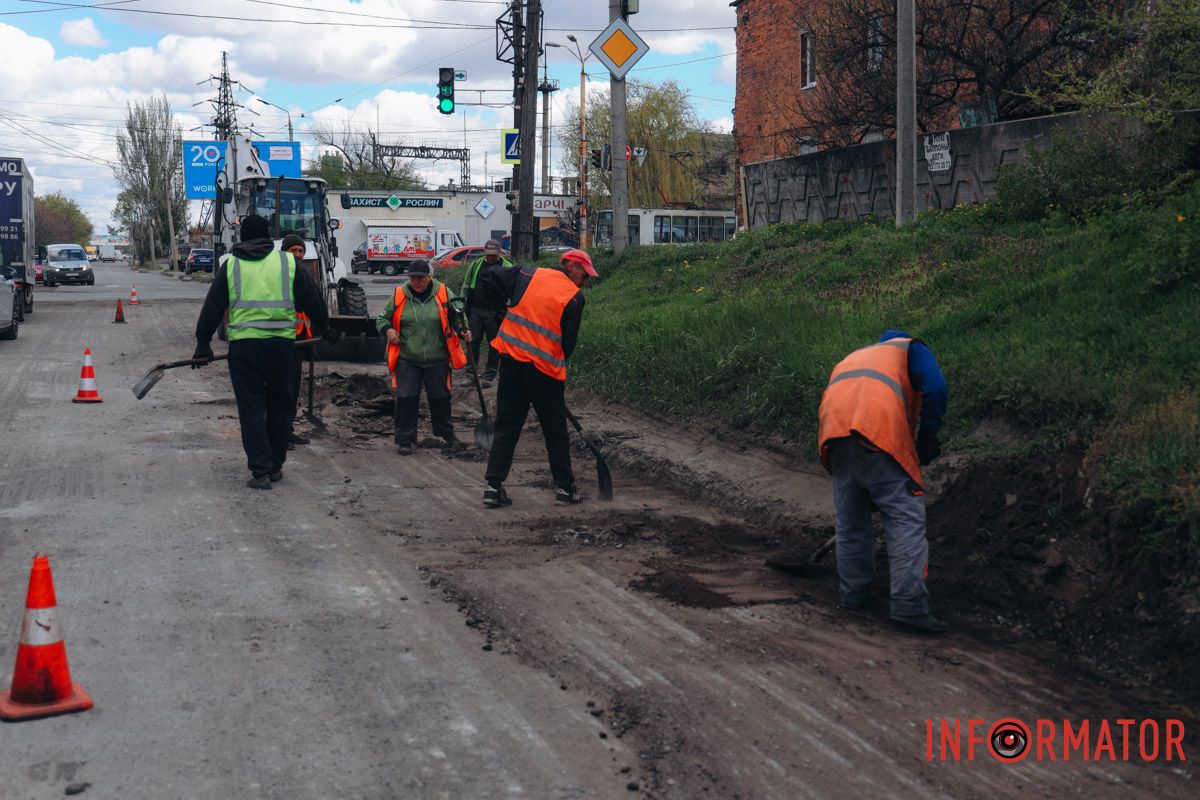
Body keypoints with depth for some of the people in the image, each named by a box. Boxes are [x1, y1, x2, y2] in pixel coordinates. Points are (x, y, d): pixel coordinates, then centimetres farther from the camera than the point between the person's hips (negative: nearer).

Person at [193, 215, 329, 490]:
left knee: (251, 408, 4)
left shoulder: (230, 265, 8)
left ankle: (260, 470, -2)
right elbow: (313, 300, 11)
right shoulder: (288, 262, 7)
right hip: (281, 344, 1)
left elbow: (212, 307, 9)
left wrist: (203, 344, 15)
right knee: (280, 405, 14)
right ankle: (275, 466, 21)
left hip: (243, 345, -1)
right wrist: (323, 330, 24)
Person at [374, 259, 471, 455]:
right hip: (407, 359, 0)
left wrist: (462, 331, -9)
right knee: (406, 398, -4)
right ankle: (405, 439, 9)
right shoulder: (400, 295, -1)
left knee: (440, 398, 13)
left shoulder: (443, 293, -2)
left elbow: (457, 316, 10)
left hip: (437, 360, 1)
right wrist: (388, 329, -12)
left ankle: (447, 433, 34)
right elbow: (383, 319, 10)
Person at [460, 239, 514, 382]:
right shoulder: (476, 264, 9)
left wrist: (504, 311, -10)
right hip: (475, 311, 4)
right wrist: (465, 305, 11)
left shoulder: (507, 267, -3)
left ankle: (489, 374, 15)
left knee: (494, 344, 5)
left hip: (494, 314, -3)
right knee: (473, 342, 5)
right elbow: (466, 286, 17)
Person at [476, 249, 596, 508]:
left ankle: (493, 486, 7)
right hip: (545, 369, -4)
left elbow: (489, 278, 4)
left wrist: (500, 305, 18)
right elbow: (569, 342, -3)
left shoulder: (529, 275, 6)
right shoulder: (574, 297, -5)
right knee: (555, 432, 10)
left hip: (511, 359, 4)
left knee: (506, 426, 11)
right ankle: (565, 488, 18)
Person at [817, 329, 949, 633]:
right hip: (879, 431, -6)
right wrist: (928, 438, 9)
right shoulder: (910, 349, 22)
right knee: (906, 519, -4)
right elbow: (935, 388, 1)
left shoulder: (852, 359, 38)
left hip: (834, 433, 6)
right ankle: (909, 605, -10)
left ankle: (853, 593, 26)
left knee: (850, 521, 18)